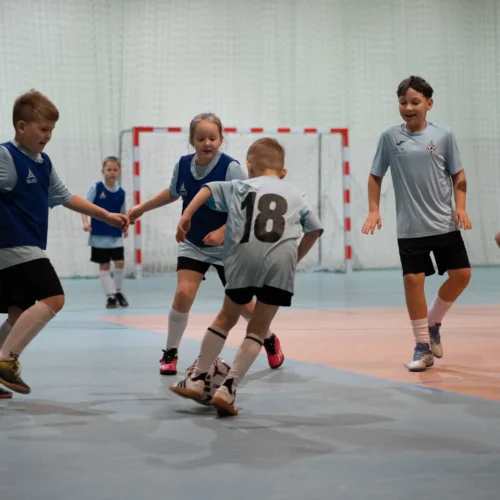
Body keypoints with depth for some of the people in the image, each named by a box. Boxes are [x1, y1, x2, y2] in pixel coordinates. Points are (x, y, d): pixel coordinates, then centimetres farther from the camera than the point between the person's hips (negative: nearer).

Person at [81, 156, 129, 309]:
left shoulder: (121, 192, 2)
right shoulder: (96, 188, -7)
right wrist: (85, 222, -21)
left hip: (116, 235, 2)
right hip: (100, 235, -2)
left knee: (120, 263, -5)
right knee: (104, 266, 3)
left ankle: (118, 292, 17)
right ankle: (110, 296, 11)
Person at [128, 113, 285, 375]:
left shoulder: (230, 167, -21)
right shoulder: (183, 165, -7)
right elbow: (173, 193, 15)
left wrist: (223, 231, -29)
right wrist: (142, 208, 17)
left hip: (226, 246, -3)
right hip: (192, 244, 3)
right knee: (183, 293, -16)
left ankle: (270, 341, 34)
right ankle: (170, 353, 0)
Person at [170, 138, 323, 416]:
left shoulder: (240, 187, 22)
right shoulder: (296, 195, 25)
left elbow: (208, 189, 7)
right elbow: (314, 230, 19)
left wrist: (186, 216, 2)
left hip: (245, 258, 0)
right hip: (281, 261, 0)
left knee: (227, 317, 20)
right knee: (259, 328, 9)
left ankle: (197, 381, 23)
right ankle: (228, 389, -1)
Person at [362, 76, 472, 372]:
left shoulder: (444, 135, -1)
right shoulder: (390, 137, -2)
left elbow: (458, 175, 7)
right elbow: (376, 176, 8)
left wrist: (460, 207, -5)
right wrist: (374, 211, 0)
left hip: (445, 223, 1)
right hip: (410, 227, -1)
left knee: (461, 274, 0)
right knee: (413, 280, -5)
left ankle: (434, 323, 26)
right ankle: (423, 347, 8)